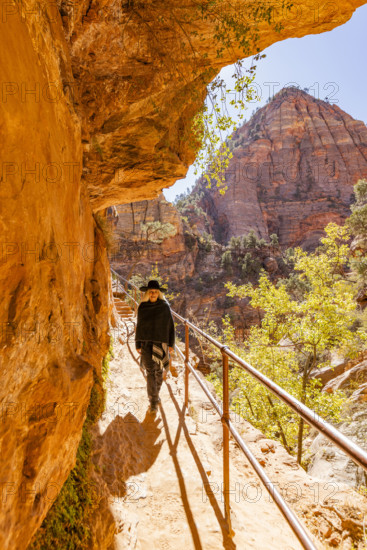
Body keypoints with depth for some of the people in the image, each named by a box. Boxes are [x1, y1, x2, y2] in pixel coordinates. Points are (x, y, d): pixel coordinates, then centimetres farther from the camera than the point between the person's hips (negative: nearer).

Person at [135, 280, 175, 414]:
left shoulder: (165, 306, -6)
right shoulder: (142, 307, -1)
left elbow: (170, 325, -2)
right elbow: (139, 326, 5)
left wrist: (171, 344, -4)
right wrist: (138, 345, 5)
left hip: (161, 343, 0)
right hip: (147, 342, 0)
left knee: (159, 370, 12)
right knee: (150, 372, -5)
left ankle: (155, 392, 39)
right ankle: (153, 403, 4)